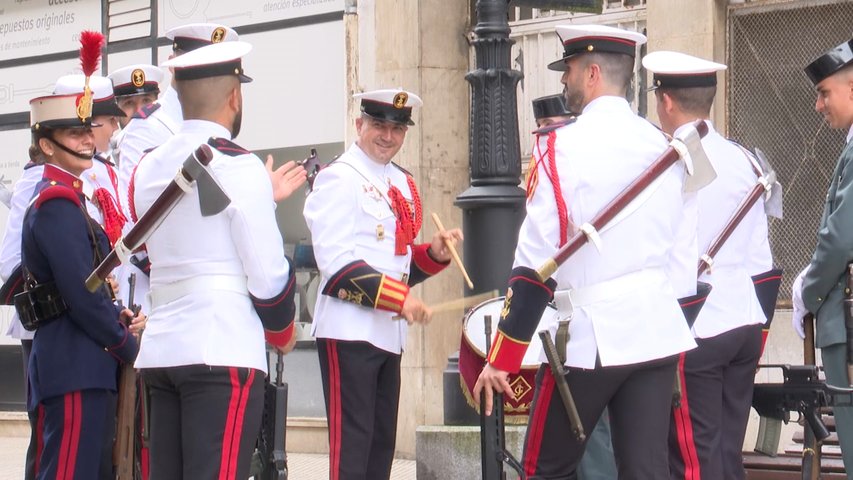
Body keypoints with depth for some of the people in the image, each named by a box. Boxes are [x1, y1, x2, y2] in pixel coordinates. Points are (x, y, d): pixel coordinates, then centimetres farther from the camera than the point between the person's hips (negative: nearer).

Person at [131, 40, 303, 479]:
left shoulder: (148, 169, 12)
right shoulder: (239, 166, -9)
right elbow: (267, 274, -9)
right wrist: (283, 331, 9)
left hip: (160, 350, 7)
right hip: (223, 353, -7)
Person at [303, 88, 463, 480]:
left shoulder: (402, 184, 17)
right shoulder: (338, 179, -8)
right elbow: (337, 264, -17)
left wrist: (433, 253, 4)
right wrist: (400, 300, -20)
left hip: (389, 333, 8)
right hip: (349, 330, -8)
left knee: (382, 443, 10)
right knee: (351, 445, -9)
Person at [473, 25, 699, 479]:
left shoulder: (564, 146, -8)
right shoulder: (665, 147, 10)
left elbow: (536, 260, -12)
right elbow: (684, 257, 13)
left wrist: (501, 359, -9)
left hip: (588, 337, -6)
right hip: (658, 334, 6)